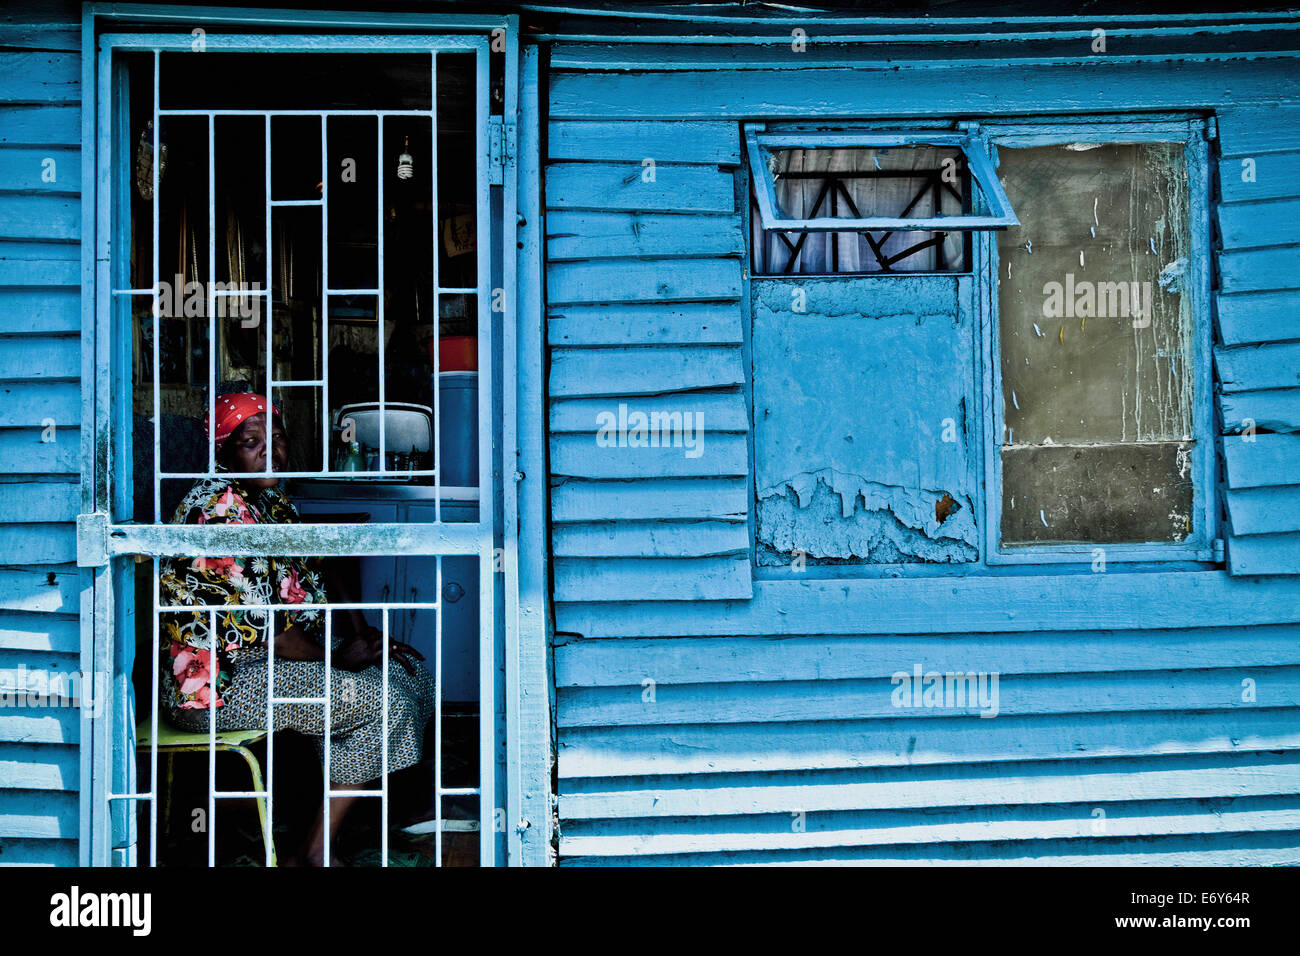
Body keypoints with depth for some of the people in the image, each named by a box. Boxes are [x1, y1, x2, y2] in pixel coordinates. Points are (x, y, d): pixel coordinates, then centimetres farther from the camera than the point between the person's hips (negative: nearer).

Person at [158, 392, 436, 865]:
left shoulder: (274, 501, 12)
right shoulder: (221, 507, -19)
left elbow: (315, 582, 17)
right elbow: (255, 626, -22)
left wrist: (363, 638, 0)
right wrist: (337, 659, -11)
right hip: (216, 682, -10)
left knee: (411, 671, 6)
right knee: (382, 701, -20)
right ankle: (313, 852, -9)